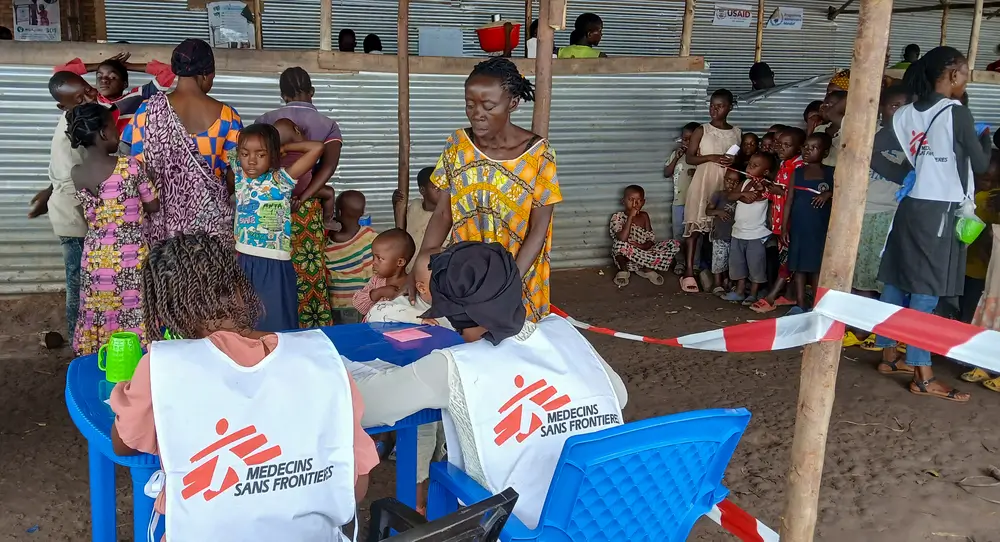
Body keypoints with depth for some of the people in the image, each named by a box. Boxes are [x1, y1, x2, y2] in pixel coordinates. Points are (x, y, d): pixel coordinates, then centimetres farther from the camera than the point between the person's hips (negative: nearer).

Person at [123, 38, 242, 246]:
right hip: (210, 216, -1)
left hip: (164, 214, 1)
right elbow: (234, 171, -3)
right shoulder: (226, 116, -8)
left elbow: (138, 166, -3)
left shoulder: (149, 110, -6)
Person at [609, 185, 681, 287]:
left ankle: (646, 269, -10)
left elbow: (651, 239, 4)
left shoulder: (644, 216, 9)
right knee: (619, 245, -40)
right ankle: (623, 270, -12)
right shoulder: (618, 217, -7)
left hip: (644, 253, 5)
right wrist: (630, 217, -24)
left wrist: (643, 246, -19)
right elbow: (622, 239, -25)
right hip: (626, 258, -5)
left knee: (675, 244, -12)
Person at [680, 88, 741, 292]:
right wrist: (710, 157, -17)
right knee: (695, 226, -9)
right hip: (703, 182, -3)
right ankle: (689, 272, -9)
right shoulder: (701, 130, 1)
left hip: (726, 185, 3)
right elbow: (690, 158, -2)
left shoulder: (737, 133, 11)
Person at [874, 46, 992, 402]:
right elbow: (980, 165, -4)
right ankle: (923, 377, 2)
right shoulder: (957, 112, -11)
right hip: (939, 211, -7)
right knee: (925, 292, -4)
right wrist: (985, 138, 15)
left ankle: (889, 357, 24)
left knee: (897, 282, 13)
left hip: (909, 206, 7)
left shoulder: (906, 113, 6)